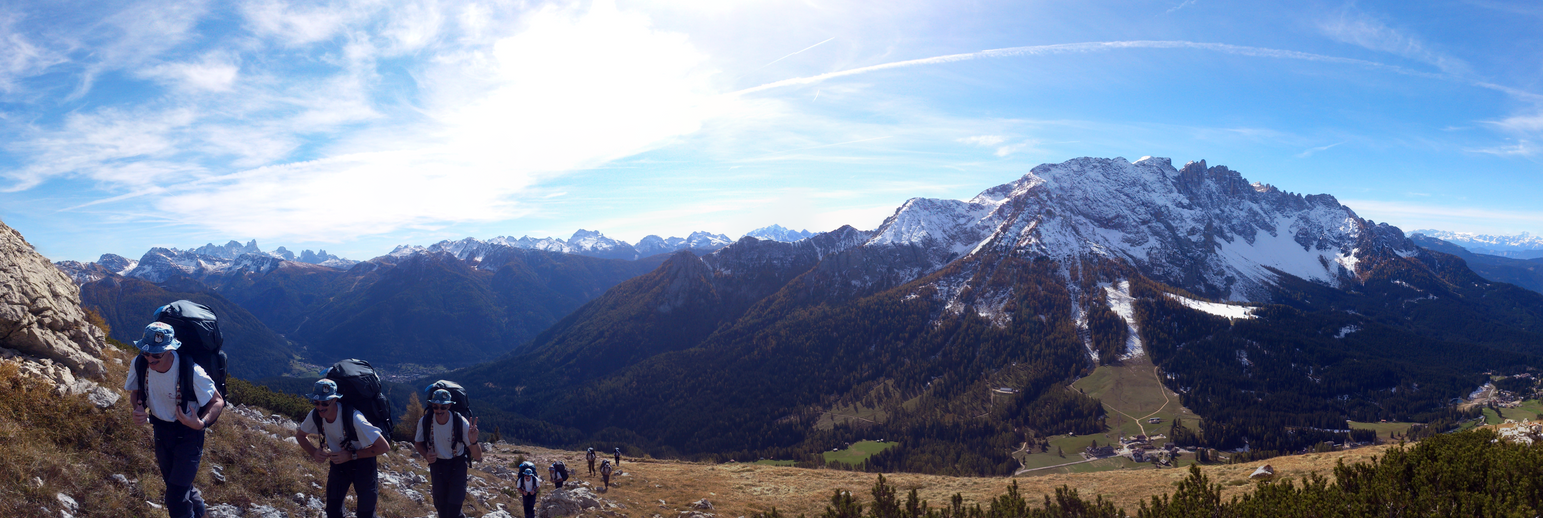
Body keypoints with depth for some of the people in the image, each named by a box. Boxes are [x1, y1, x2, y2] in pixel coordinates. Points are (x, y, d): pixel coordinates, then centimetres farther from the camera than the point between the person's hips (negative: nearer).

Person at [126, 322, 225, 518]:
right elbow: (135, 391, 3)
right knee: (173, 483, 26)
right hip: (161, 430, 6)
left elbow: (218, 402, -21)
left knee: (176, 498, -8)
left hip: (188, 433, -6)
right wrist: (138, 409, -18)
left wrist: (202, 423, -38)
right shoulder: (139, 364, -19)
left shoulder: (191, 372, -33)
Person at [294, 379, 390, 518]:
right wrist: (314, 452, -14)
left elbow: (384, 447, -31)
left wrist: (351, 455, -29)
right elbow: (300, 435, 5)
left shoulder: (353, 418, -34)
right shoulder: (315, 415, -18)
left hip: (362, 463, -5)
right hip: (339, 461, 5)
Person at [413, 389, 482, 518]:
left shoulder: (460, 423, -27)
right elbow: (418, 443, 3)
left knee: (453, 507, -9)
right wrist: (426, 455, -19)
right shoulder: (425, 422, -20)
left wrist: (473, 441, -48)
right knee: (440, 505, 12)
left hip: (457, 465, -3)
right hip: (436, 463, 3)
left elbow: (478, 457, -26)